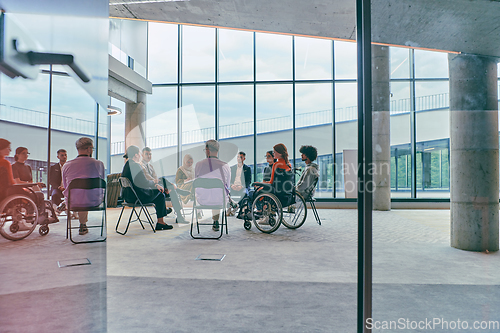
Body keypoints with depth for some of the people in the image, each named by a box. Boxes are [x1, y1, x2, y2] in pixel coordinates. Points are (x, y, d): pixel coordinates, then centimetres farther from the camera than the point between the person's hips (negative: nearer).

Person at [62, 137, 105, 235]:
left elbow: (65, 186, 13)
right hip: (94, 202, -1)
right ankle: (83, 224, 42)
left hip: (72, 203, 2)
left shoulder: (66, 165, -3)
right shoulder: (99, 164, -7)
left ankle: (83, 225, 44)